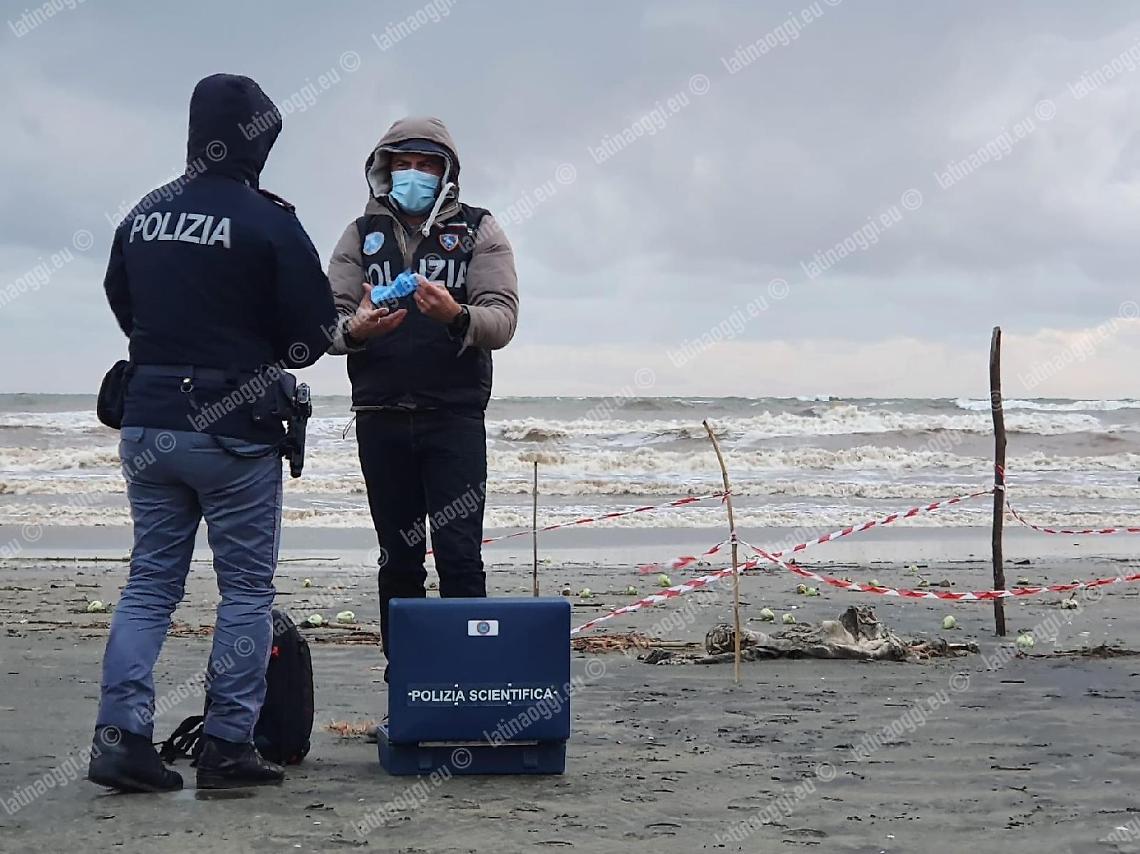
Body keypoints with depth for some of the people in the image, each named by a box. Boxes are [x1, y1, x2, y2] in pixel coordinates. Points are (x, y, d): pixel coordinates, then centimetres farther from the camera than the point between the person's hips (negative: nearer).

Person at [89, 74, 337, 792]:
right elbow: (314, 331, -9)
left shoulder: (142, 217, 7)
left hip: (148, 422, 5)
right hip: (233, 430, -5)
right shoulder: (267, 222, -11)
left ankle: (121, 733, 1)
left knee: (151, 582, 12)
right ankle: (229, 746, 5)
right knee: (247, 590, 5)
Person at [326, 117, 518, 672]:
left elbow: (502, 319, -4)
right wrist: (355, 329, -18)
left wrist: (456, 315, -25)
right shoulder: (362, 235, 13)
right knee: (398, 559, 7)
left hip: (455, 416, -2)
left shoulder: (478, 231, 7)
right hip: (380, 417, 2)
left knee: (459, 555, -9)